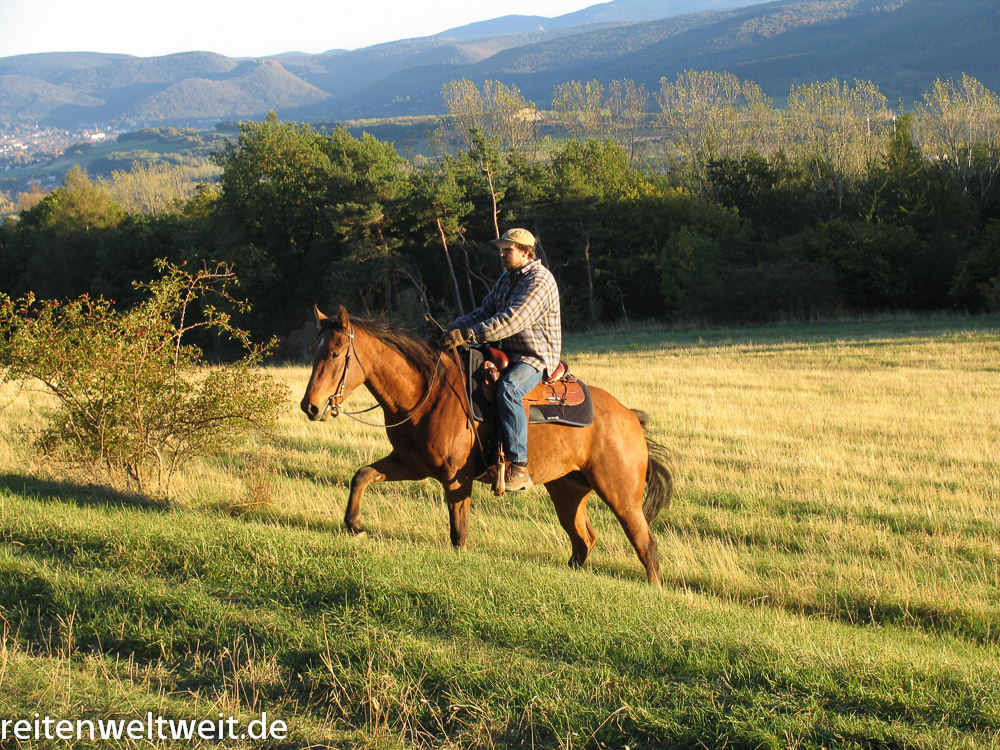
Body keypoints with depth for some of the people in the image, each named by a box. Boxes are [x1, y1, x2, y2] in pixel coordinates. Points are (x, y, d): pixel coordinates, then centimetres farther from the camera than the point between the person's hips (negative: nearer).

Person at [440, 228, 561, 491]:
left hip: (536, 358, -10)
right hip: (507, 355, 10)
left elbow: (511, 321, -27)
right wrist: (453, 328, -2)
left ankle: (519, 467, -38)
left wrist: (467, 335, -32)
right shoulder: (507, 278, 16)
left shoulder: (539, 281, -16)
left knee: (507, 390, -36)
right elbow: (485, 311, 16)